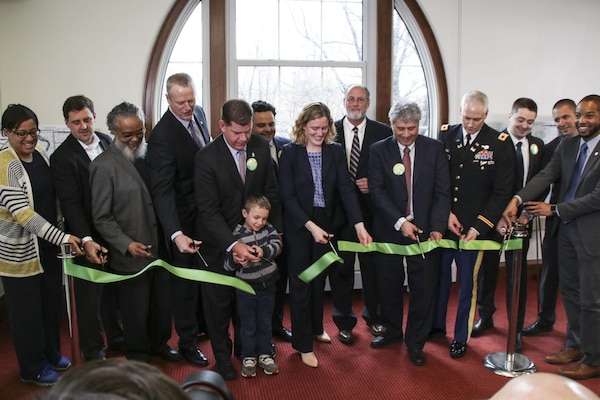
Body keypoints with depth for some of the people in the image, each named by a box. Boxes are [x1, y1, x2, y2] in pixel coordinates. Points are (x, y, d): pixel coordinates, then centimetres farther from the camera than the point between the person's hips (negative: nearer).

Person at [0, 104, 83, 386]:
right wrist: (63, 237, -29)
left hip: (48, 244, 7)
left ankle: (51, 353, 40)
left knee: (53, 301, 18)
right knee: (26, 309, 10)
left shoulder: (40, 155, 3)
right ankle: (32, 368, 28)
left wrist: (60, 235, 8)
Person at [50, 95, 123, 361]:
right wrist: (87, 240, -30)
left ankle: (116, 336, 41)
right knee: (89, 295, 9)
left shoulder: (106, 141, 1)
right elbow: (70, 204, -20)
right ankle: (93, 352, 27)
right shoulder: (62, 157, -15)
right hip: (90, 238, -5)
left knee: (113, 289, 21)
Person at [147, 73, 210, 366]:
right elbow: (162, 190, -29)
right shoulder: (162, 136, -25)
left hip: (207, 211, 7)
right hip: (184, 218, -7)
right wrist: (176, 234, -40)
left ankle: (202, 322, 44)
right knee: (186, 279, 7)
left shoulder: (199, 113, -1)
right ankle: (187, 341, 24)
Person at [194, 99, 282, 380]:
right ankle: (223, 356, 30)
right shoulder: (206, 158, -19)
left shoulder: (261, 147, -7)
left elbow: (271, 192, 3)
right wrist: (232, 245, -29)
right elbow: (209, 210, -21)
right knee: (219, 301, 10)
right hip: (219, 241, -3)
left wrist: (276, 231, 1)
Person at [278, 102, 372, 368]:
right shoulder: (290, 153, -9)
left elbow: (346, 189, -5)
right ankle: (303, 344, 16)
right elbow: (288, 196, -13)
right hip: (299, 226, -3)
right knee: (301, 283, 5)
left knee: (319, 280, 17)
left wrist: (359, 224, -16)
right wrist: (311, 226, -23)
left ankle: (316, 328, 39)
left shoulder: (336, 152, 0)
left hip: (327, 225, 3)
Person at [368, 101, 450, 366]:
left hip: (424, 228, 0)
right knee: (389, 284, 13)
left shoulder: (435, 148, 0)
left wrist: (437, 227, -14)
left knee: (424, 287, 3)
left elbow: (442, 191, -3)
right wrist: (400, 222, -18)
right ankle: (392, 330, 37)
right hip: (389, 229, 0)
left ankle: (416, 342, 22)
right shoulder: (379, 150, -2)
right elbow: (377, 190, -8)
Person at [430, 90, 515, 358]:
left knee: (467, 283, 9)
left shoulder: (500, 144, -5)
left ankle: (461, 337, 25)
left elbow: (502, 192, -5)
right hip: (442, 223, 2)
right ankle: (437, 325, 33)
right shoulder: (445, 136, 2)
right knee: (439, 276, 13)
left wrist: (479, 226, -12)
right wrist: (445, 214, -7)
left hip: (473, 227, -2)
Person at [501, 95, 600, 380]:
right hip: (567, 230, 7)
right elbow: (545, 176, -3)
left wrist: (554, 209, -17)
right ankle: (575, 346, 36)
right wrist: (517, 199, -19)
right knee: (569, 291, 18)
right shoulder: (567, 146, 6)